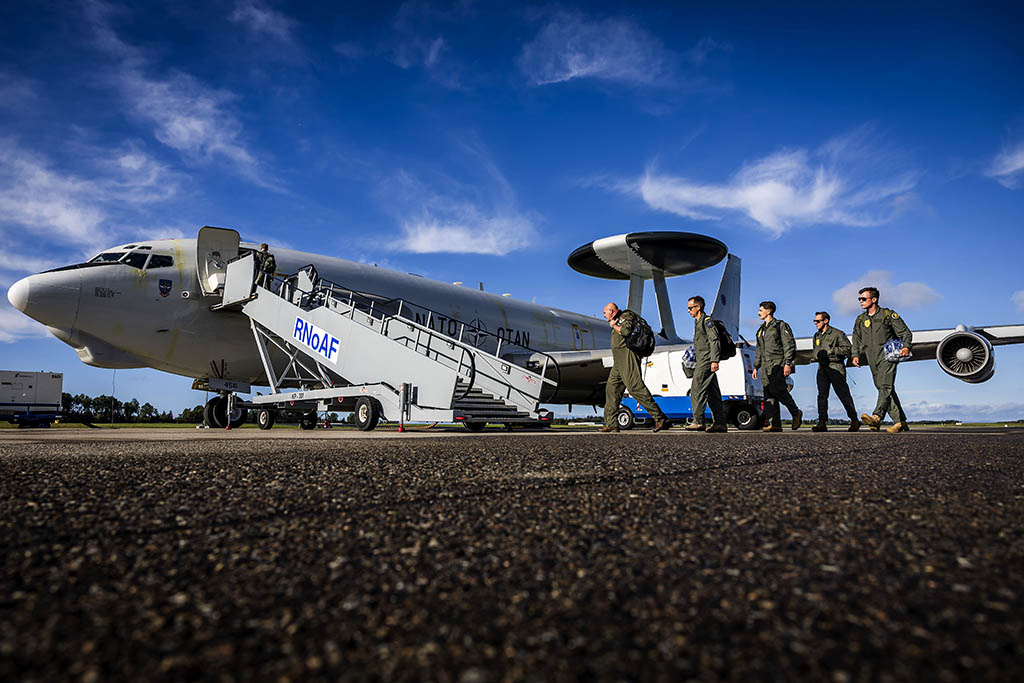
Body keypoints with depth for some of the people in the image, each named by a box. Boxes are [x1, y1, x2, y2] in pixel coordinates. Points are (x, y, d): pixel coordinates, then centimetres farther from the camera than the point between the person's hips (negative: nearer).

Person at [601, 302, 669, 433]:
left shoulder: (627, 316, -2)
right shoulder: (618, 320, 27)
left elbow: (626, 331, -20)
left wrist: (614, 325, -7)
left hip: (628, 357, -10)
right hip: (619, 363, 10)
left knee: (635, 388, -16)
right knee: (611, 388, 5)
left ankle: (660, 418, -15)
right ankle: (611, 424, 5)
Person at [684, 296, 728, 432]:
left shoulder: (707, 321, -7)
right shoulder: (698, 322, 23)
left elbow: (714, 341, -16)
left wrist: (714, 361, -23)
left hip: (707, 362, -10)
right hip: (702, 362, 10)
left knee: (696, 391, -13)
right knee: (713, 394, 8)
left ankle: (698, 422, -13)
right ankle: (720, 423, 9)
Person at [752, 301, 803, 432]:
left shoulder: (781, 325, 1)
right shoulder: (761, 330, 24)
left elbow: (789, 345, -6)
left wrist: (788, 363, -16)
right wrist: (756, 367, 20)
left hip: (778, 363, -7)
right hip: (766, 366, 7)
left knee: (777, 390, -19)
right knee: (768, 394, -1)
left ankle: (796, 413, 3)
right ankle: (774, 424, -2)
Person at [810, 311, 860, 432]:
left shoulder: (838, 334, -3)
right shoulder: (816, 335, 17)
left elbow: (848, 348, -9)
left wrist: (831, 350, -15)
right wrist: (818, 355, 0)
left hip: (836, 367, -5)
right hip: (822, 367, 6)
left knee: (843, 394, -2)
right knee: (822, 395, -3)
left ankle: (854, 420, 11)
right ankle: (822, 422, -5)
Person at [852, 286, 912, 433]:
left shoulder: (888, 315, 1)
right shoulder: (860, 320, 16)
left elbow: (906, 333, 1)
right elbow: (857, 340, 19)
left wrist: (906, 347, -16)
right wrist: (856, 355, 4)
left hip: (887, 357, -6)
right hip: (872, 360, 6)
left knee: (885, 386, -20)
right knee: (884, 390, 5)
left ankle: (877, 418, -36)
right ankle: (900, 422, 9)